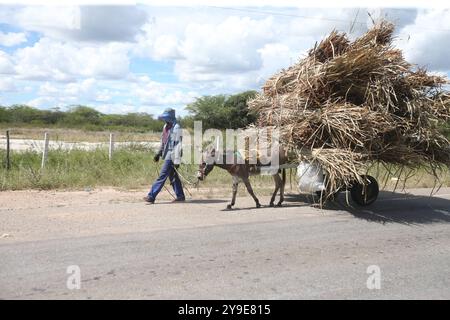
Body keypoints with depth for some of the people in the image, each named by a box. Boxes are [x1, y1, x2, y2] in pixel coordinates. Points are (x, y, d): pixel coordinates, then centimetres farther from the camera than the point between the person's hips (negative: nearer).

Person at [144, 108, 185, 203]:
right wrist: (158, 153, 21)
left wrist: (177, 160, -20)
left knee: (162, 176, -8)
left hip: (171, 156, -9)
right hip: (167, 155, 9)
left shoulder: (176, 128, -14)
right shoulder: (166, 127, 14)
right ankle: (180, 196, 22)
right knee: (173, 176, 13)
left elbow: (178, 145, -17)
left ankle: (151, 196, -7)